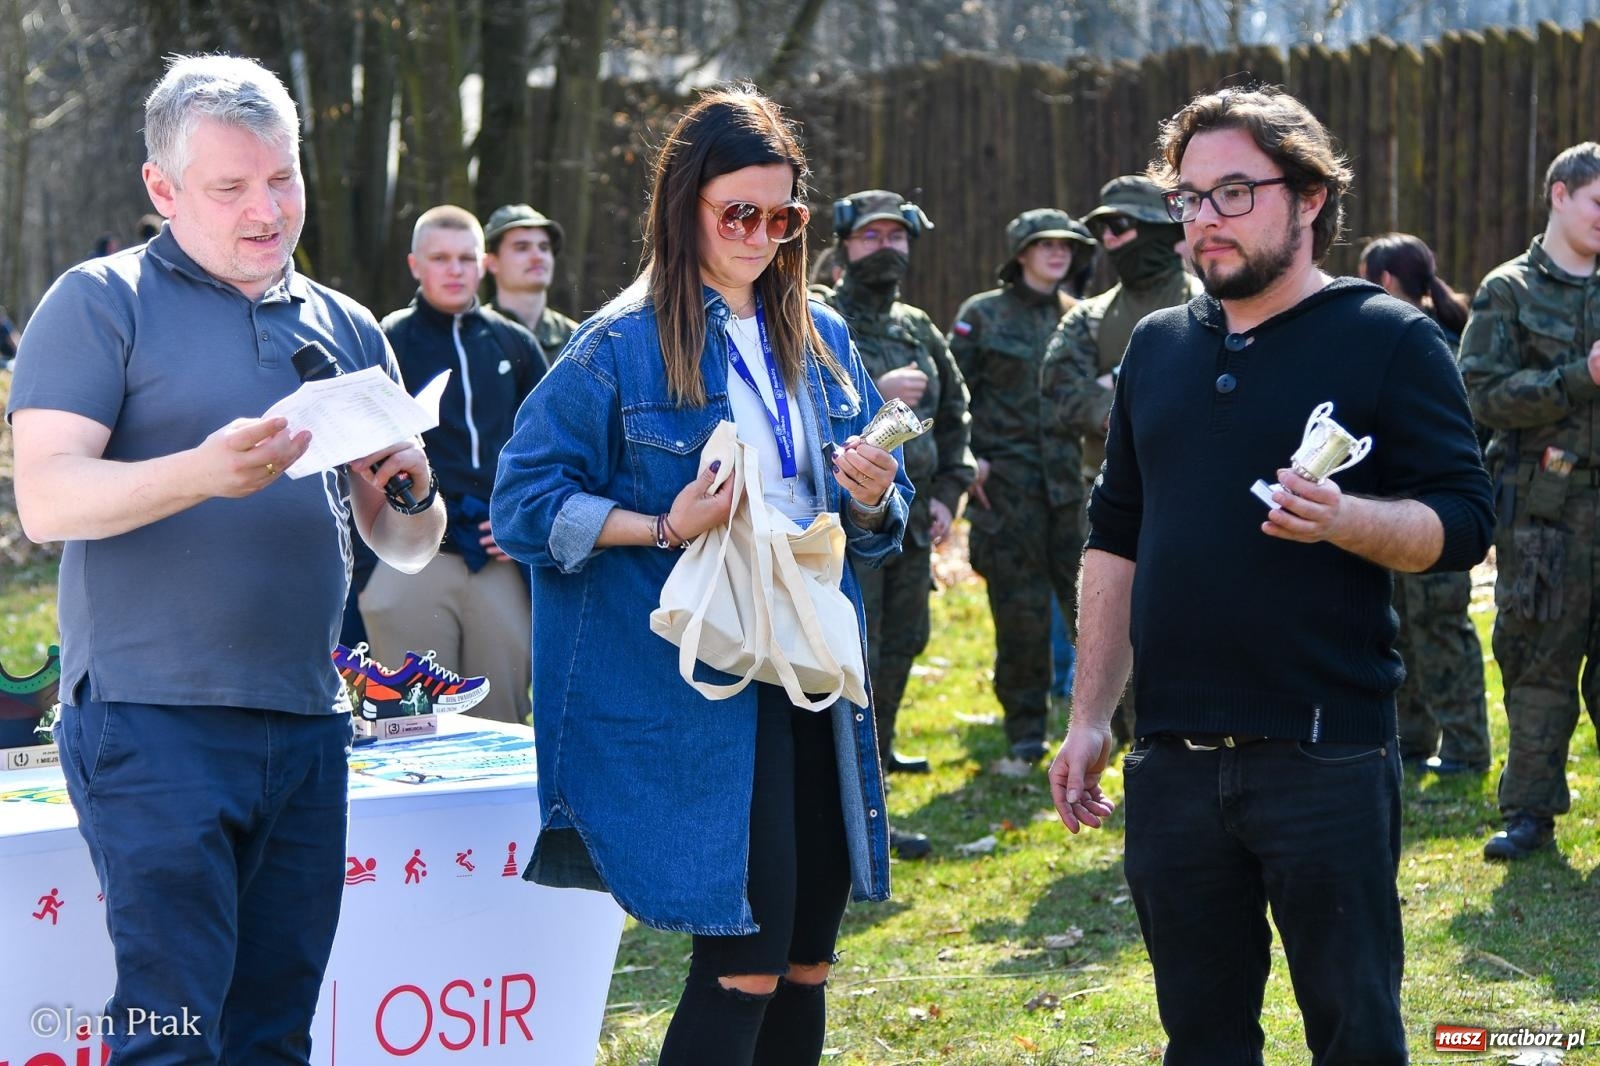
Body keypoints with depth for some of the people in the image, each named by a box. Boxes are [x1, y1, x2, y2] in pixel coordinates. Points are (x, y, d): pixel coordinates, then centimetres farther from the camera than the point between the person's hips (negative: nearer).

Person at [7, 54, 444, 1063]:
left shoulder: (346, 328, 16)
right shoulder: (103, 302, 0)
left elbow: (406, 548, 18)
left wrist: (413, 495, -6)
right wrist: (203, 472, -27)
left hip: (306, 729, 5)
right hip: (153, 723, -5)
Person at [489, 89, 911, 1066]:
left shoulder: (821, 341, 12)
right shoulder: (622, 348, -5)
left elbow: (877, 524, 18)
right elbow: (526, 501, -7)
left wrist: (873, 500, -5)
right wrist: (664, 527, -19)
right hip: (694, 685, -6)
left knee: (806, 959, 10)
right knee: (748, 958, -10)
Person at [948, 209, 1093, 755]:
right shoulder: (982, 314, 2)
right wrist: (966, 459, -8)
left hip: (1071, 478, 3)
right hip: (1007, 479, -2)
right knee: (1020, 607, 1)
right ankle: (1026, 723, 11)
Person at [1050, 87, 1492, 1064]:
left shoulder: (1390, 339, -3)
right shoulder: (1158, 348, 13)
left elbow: (1464, 521, -8)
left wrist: (1344, 520, -27)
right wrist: (1089, 718, 12)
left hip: (1329, 754, -5)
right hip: (1173, 759, 5)